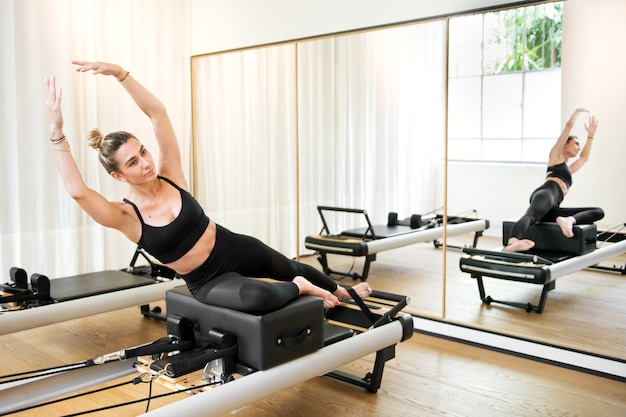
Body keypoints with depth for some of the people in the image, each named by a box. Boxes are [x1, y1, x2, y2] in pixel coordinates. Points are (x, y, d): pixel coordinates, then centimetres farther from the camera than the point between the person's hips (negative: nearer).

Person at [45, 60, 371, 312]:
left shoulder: (168, 175, -12)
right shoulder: (125, 216, -20)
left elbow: (157, 112, -19)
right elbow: (77, 190, -39)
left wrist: (119, 72, -28)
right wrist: (57, 131, -43)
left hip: (235, 249, 4)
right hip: (206, 283, -4)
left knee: (291, 268, 27)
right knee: (254, 296, -37)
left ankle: (344, 293, 58)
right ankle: (300, 288, -2)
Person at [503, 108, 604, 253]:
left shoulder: (568, 169, 43)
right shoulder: (556, 155, 25)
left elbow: (584, 157, 58)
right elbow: (569, 125, 21)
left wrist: (590, 135, 61)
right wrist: (577, 111, 38)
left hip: (552, 210, 7)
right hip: (545, 194, -7)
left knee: (599, 212, -4)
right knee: (531, 216, -39)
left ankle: (568, 220, -33)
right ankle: (512, 242, -68)